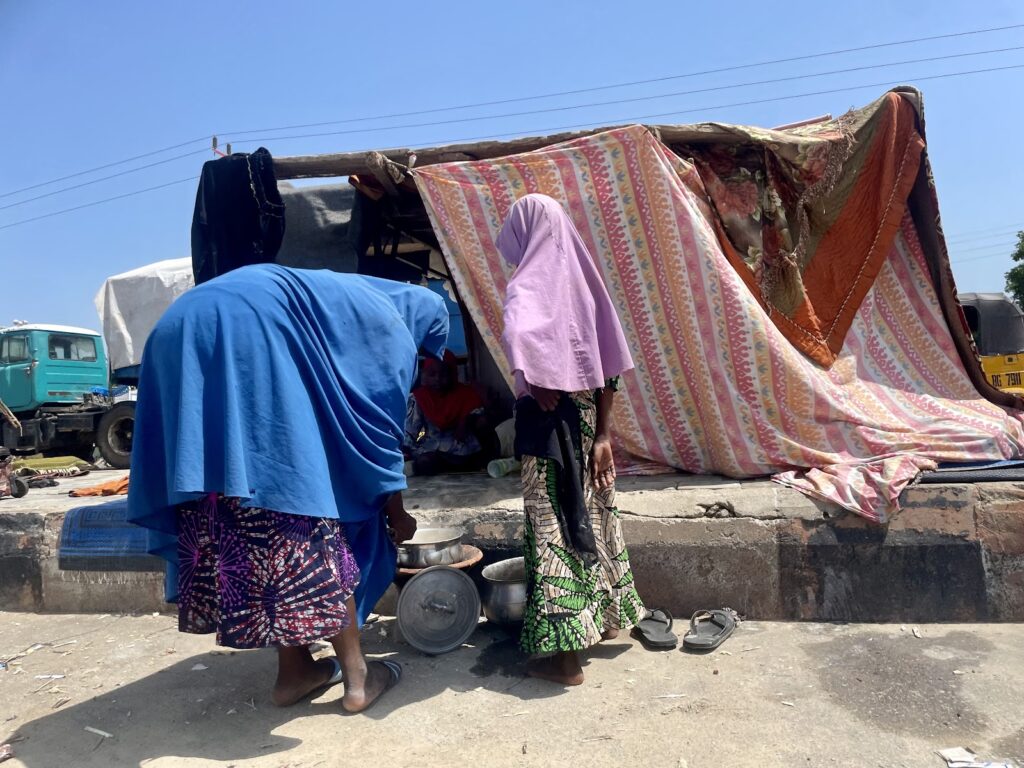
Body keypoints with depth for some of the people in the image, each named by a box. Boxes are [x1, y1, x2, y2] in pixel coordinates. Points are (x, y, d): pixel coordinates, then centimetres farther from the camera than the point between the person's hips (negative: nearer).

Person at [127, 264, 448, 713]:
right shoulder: (392, 327, 12)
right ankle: (357, 677, 10)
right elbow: (378, 434, 10)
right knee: (305, 499, -1)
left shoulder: (348, 302, 34)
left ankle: (295, 670, 22)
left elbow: (341, 428, 36)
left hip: (182, 334, 9)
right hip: (251, 339, -9)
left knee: (226, 517, 10)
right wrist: (396, 514, 24)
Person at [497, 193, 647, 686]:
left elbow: (517, 336, -34)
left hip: (549, 418, -7)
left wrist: (539, 389, -18)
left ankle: (561, 651, 11)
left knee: (553, 524, 1)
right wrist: (602, 432, 7)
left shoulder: (528, 284, -11)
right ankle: (601, 616, 36)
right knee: (590, 516, 18)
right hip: (588, 417, 7)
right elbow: (607, 366, 5)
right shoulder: (581, 278, 7)